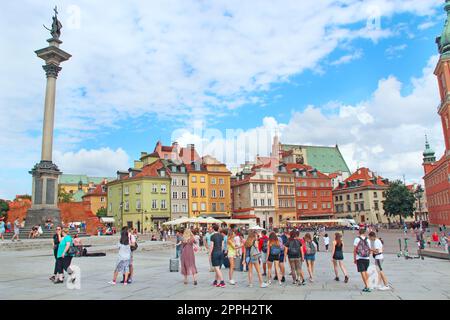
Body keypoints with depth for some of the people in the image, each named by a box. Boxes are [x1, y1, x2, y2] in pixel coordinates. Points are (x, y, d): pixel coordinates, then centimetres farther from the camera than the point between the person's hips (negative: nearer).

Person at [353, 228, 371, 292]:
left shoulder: (357, 239, -4)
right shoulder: (367, 240, 5)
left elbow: (355, 250, -6)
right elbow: (369, 250, 10)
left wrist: (354, 259, -1)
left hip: (359, 258, -3)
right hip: (367, 258, 4)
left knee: (363, 272, -2)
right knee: (366, 271, 16)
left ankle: (367, 286, -7)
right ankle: (367, 286, 21)